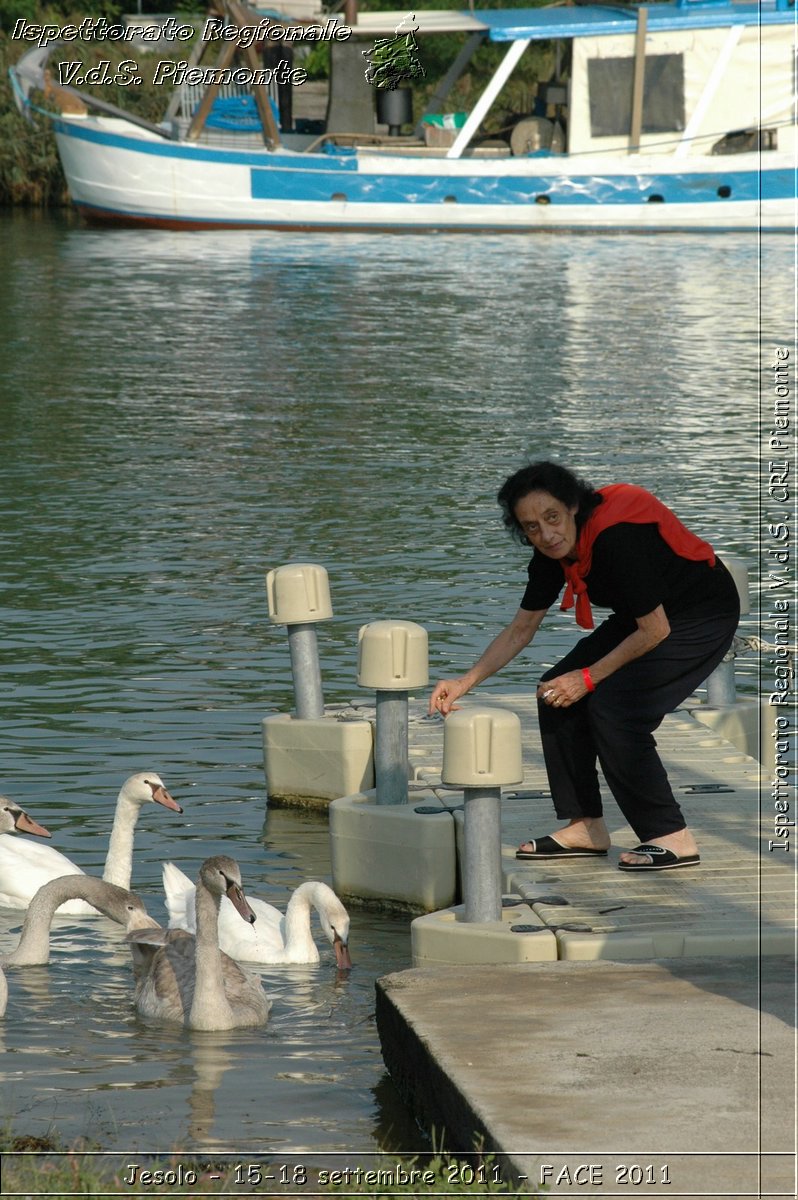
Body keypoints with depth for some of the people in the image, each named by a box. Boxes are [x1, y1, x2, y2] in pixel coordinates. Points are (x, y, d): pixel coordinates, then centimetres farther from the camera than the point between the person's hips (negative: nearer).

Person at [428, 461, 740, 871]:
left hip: (703, 615, -9)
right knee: (557, 693, 3)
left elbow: (655, 631, -26)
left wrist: (588, 678, -18)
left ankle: (672, 838, -14)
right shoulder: (554, 552, -7)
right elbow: (521, 628, 4)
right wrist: (465, 682, -6)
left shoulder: (618, 536, -33)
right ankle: (585, 826, 10)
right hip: (642, 614, 9)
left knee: (614, 707, -21)